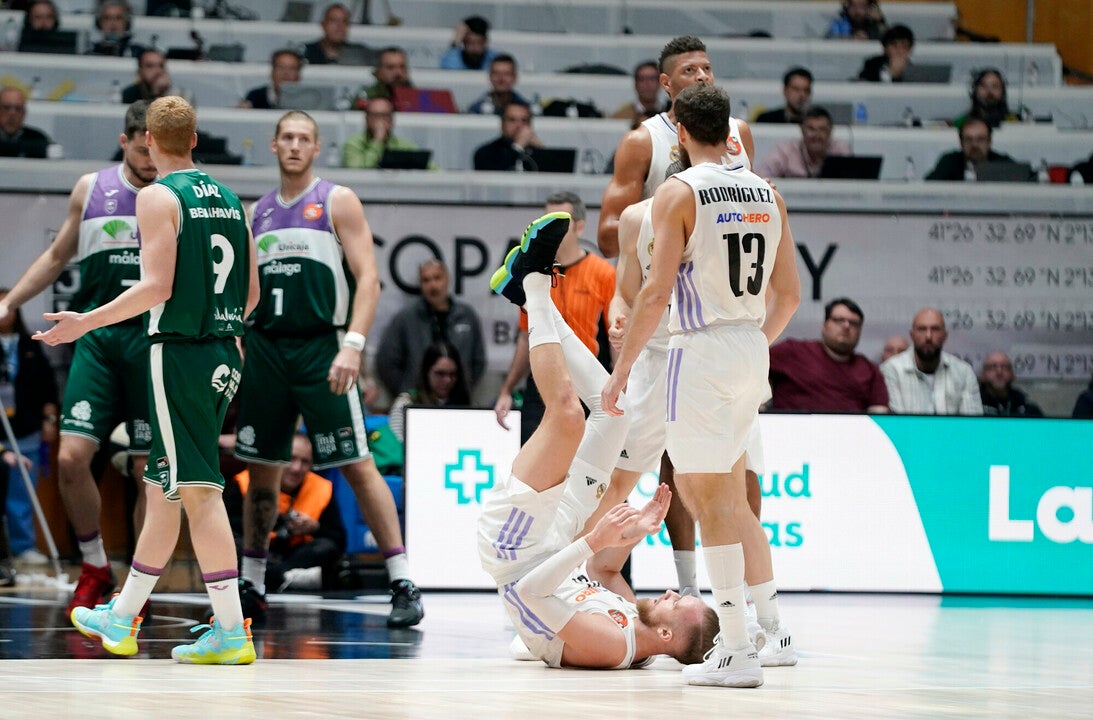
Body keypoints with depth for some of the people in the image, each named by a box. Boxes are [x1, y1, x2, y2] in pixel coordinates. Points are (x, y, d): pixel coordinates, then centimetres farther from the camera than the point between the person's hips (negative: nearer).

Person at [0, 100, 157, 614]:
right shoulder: (90, 190, 8)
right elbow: (58, 257, 20)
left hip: (155, 341, -2)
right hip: (97, 335, 2)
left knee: (150, 471, -1)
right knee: (71, 458, -9)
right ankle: (95, 567, 12)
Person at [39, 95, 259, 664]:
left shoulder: (158, 196, -9)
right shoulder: (227, 197, 13)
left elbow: (156, 286, -17)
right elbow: (251, 293, 13)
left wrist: (85, 323, -11)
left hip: (180, 354, -8)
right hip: (223, 354, 8)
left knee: (198, 490, -8)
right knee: (163, 488, 16)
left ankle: (231, 631, -12)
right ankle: (121, 618, 27)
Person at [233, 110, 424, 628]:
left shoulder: (337, 201, 0)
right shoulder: (257, 212, 14)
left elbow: (368, 278, -7)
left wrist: (353, 345, -19)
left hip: (321, 347, -5)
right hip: (264, 348, 5)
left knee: (357, 465, -8)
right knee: (261, 469, 8)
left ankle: (403, 585, -6)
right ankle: (250, 587, 17)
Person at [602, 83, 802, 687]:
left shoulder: (679, 191, -9)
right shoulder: (766, 194, 10)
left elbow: (656, 292, -15)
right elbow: (788, 293, 13)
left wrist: (620, 370, -9)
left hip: (700, 351, -7)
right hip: (752, 347, 7)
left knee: (711, 502, -4)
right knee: (729, 495, 20)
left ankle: (736, 653, -6)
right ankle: (775, 632, 23)